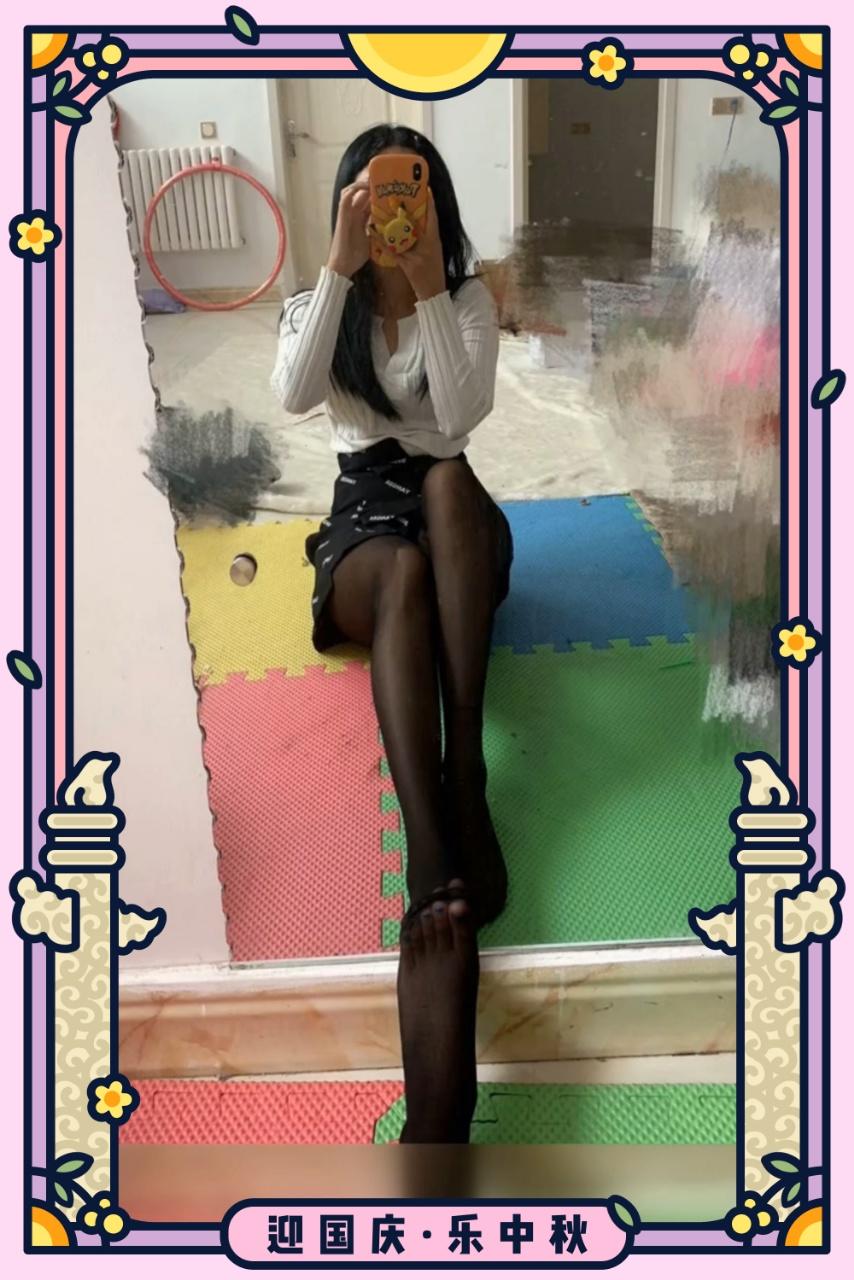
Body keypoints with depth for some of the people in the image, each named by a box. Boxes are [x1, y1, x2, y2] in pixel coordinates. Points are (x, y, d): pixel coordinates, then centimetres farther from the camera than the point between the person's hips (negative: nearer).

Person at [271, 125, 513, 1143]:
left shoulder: (469, 300, 8)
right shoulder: (321, 304, 10)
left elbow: (463, 416, -12)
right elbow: (293, 395, -14)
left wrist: (428, 287, -18)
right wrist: (343, 265, -18)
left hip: (459, 520, 1)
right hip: (363, 513, -1)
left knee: (445, 477, -36)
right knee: (404, 573, -38)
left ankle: (466, 777, -45)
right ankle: (434, 869, -59)